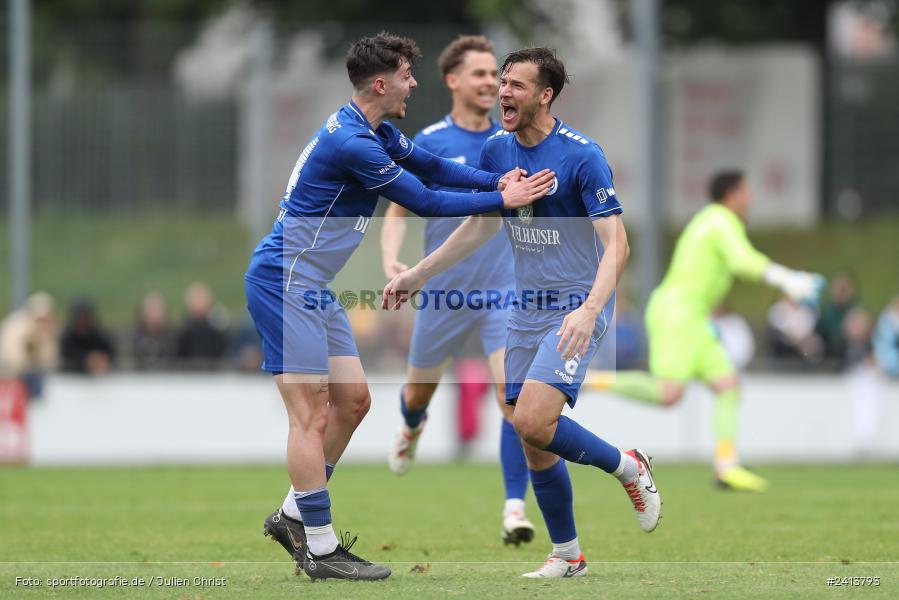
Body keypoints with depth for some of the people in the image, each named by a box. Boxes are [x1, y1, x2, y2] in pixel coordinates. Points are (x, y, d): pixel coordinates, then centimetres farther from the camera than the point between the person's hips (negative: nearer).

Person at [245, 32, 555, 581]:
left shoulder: (376, 134, 10)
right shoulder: (352, 143, -22)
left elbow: (433, 166, 16)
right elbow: (425, 203, -17)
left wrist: (500, 180, 2)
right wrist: (502, 201, -8)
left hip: (314, 288, 11)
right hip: (285, 283, -11)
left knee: (352, 401, 13)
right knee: (312, 413, -9)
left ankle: (294, 516, 21)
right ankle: (321, 550, -6)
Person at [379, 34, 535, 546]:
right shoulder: (427, 144, -6)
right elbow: (398, 210, 0)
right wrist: (391, 258, -17)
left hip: (504, 288, 0)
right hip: (444, 290, 0)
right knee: (420, 391, 18)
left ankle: (515, 508, -14)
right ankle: (412, 429, 56)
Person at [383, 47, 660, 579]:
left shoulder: (582, 156, -17)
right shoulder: (496, 151, 4)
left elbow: (616, 244, -22)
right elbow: (479, 227, 20)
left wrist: (589, 309, -37)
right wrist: (419, 274, 18)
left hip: (577, 307, -7)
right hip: (527, 309, 7)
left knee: (533, 420, -23)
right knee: (534, 446, 6)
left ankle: (627, 467, 2)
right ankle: (567, 554, 21)